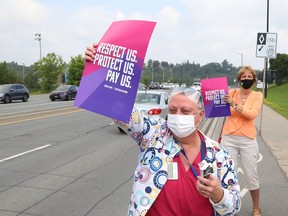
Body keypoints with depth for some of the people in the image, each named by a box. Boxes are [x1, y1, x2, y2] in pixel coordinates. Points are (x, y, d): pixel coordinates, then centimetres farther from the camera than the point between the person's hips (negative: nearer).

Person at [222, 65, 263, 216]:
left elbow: (252, 114, -15)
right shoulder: (231, 92, 4)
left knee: (252, 177, 8)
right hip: (229, 139, 1)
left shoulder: (257, 95, 2)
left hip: (248, 140, 0)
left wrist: (234, 104, -24)